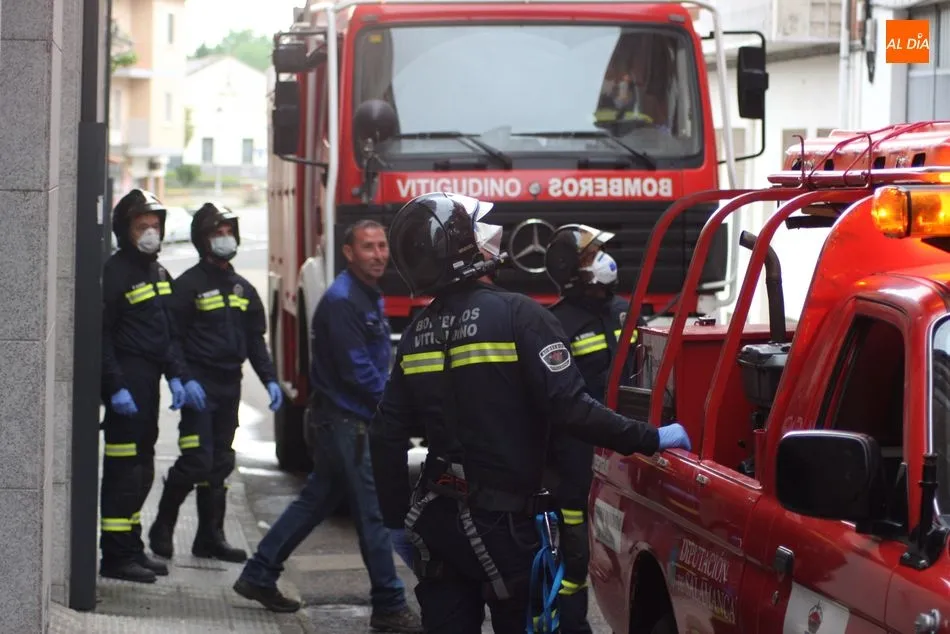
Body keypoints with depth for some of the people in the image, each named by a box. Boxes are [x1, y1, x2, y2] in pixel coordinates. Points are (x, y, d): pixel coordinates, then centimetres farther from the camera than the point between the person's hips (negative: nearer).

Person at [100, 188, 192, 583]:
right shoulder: (115, 273, -13)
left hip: (149, 383, 9)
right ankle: (116, 556, -7)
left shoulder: (158, 273, 16)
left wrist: (175, 376, 12)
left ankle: (132, 548, 22)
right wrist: (116, 387, -21)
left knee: (142, 469, 14)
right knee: (124, 471, -9)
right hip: (127, 384, -9)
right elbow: (100, 336, -17)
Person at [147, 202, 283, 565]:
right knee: (197, 460, -13)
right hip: (200, 386, -7)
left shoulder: (243, 290, 15)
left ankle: (210, 538, 14)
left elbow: (255, 340, 19)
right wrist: (184, 381, -20)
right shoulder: (189, 285, -6)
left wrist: (270, 380, 8)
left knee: (220, 463, 8)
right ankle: (162, 528, 2)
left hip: (230, 386, 7)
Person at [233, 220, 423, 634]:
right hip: (345, 421, -10)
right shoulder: (341, 301, -17)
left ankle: (258, 577, 24)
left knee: (315, 502, 15)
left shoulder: (371, 299, 14)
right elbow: (357, 372, -20)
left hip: (352, 422, 10)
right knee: (373, 512, -7)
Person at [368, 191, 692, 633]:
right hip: (502, 522, -5)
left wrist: (398, 516, 17)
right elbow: (570, 409, -21)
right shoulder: (517, 315, -14)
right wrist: (649, 439, -14)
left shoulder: (417, 333, 6)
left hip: (437, 518, 5)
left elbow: (387, 435, 8)